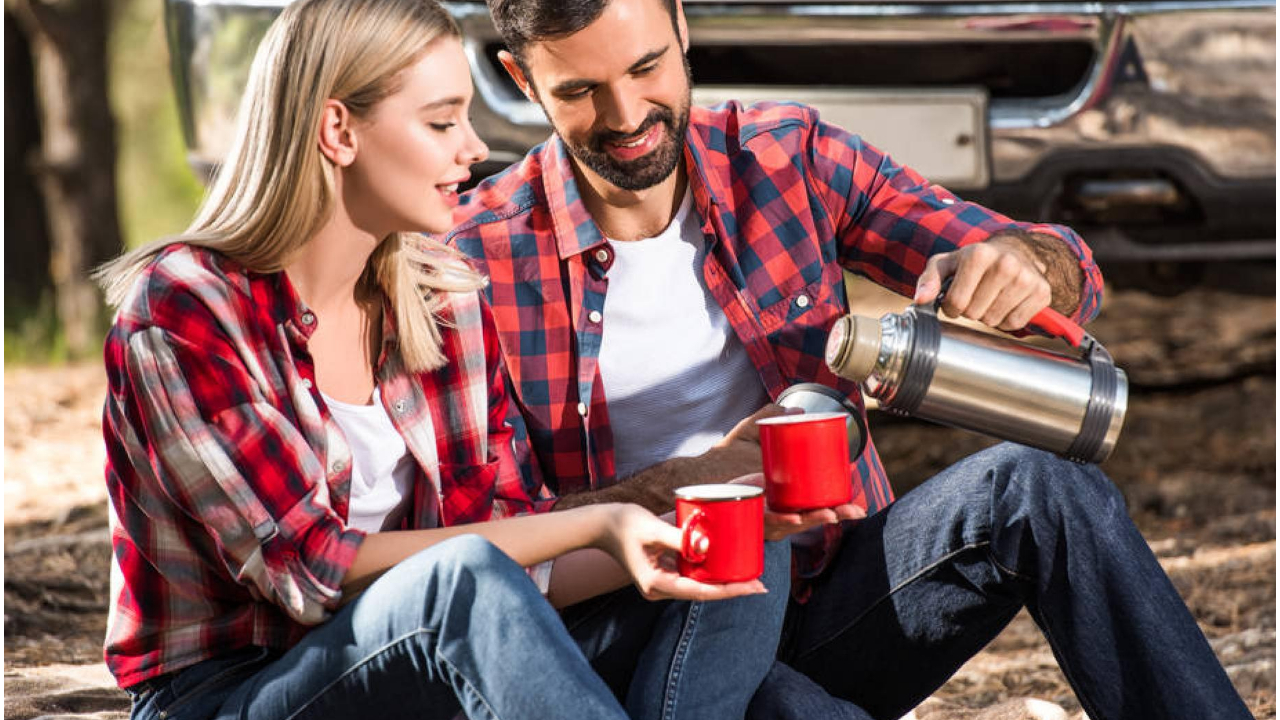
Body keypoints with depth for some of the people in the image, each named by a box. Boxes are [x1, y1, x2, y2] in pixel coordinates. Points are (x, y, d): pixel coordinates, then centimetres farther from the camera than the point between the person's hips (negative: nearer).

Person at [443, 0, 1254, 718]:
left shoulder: (790, 158, 2)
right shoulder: (481, 259, -8)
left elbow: (1068, 274, 2)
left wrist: (1018, 263, -24)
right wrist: (678, 486, -26)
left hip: (826, 599, 4)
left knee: (1035, 487, -23)